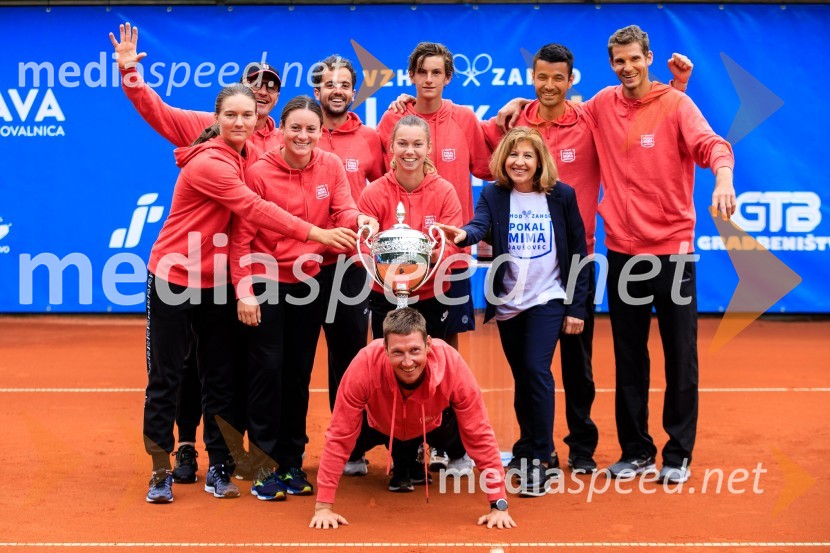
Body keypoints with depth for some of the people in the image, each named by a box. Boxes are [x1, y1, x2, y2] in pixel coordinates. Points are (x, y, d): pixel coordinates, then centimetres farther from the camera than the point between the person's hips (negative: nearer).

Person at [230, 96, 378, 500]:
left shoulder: (331, 166, 0)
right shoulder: (259, 172, -11)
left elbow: (345, 212, -9)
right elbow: (241, 236, -10)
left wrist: (360, 221, -32)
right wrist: (243, 289, -17)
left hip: (309, 282, 4)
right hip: (266, 283, -4)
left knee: (299, 371, 10)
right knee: (268, 367, -5)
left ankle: (291, 461, 21)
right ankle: (264, 464, 6)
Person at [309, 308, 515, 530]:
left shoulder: (451, 364, -39)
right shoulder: (365, 365, -41)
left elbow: (480, 435, -31)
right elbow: (339, 437, -33)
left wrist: (498, 506, -32)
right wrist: (323, 507, -33)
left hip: (432, 426, 1)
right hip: (380, 427, -1)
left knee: (455, 428, -14)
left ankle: (413, 459, 15)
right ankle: (402, 465, 13)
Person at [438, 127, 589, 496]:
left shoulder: (561, 196, -3)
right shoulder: (494, 195, -1)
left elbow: (578, 253, 0)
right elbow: (480, 224, -21)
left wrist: (577, 307, -3)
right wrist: (464, 234, -45)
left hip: (548, 299, -2)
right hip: (508, 302, 2)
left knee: (537, 370, -16)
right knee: (522, 379, 11)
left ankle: (541, 459, -8)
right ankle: (528, 452, 25)